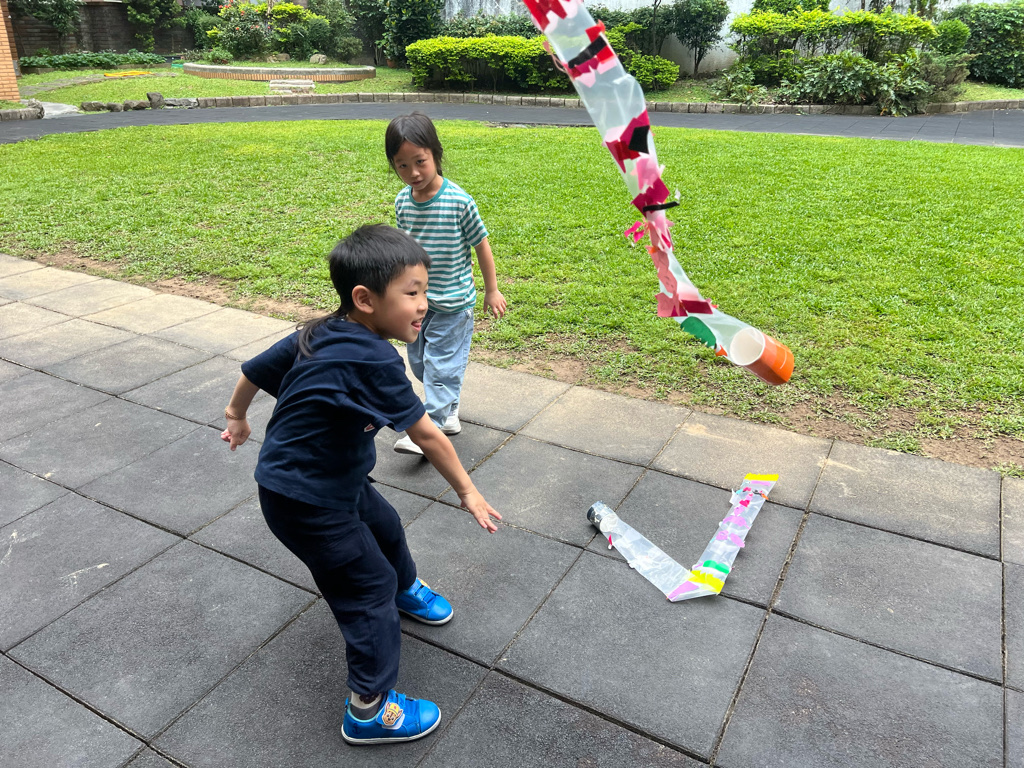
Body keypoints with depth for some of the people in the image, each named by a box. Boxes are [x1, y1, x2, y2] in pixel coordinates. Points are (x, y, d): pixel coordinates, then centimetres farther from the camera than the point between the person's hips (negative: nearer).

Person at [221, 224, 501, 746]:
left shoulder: (318, 335, -5)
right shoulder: (374, 360, -31)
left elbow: (255, 370, 7)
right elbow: (427, 435, -24)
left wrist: (237, 415, 26)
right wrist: (467, 492, -12)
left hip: (336, 479, 9)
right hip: (306, 505, -9)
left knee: (384, 527, 28)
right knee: (368, 587, 3)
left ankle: (405, 590, 58)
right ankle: (369, 710, 17)